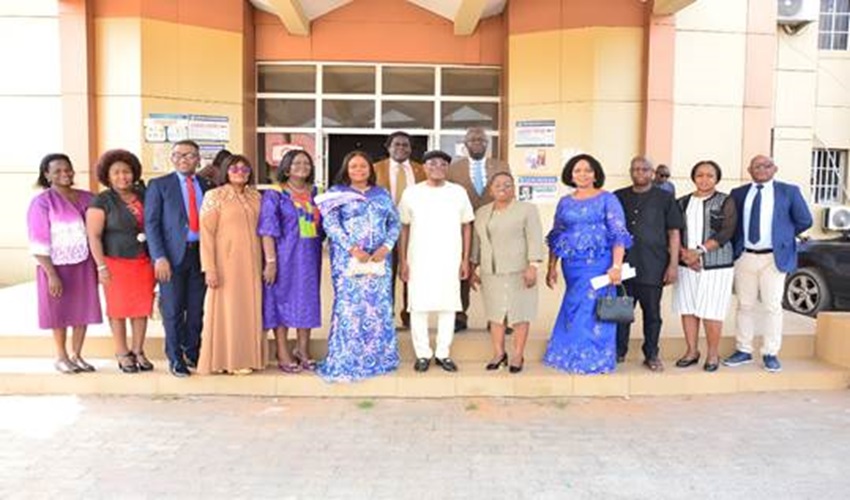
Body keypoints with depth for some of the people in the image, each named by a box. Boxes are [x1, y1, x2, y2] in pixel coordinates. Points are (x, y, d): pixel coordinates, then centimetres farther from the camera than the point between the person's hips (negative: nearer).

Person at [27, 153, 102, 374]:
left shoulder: (87, 198, 4)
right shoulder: (42, 202, -9)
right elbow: (38, 243, -11)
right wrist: (51, 274, -16)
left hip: (84, 265, 4)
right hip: (57, 266, -4)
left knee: (83, 311, 8)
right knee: (60, 312, 9)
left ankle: (76, 355, 22)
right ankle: (61, 357, 24)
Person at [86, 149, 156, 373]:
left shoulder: (144, 195, 8)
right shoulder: (102, 201, -4)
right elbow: (94, 236, -7)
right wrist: (101, 266, -13)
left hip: (144, 262, 4)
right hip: (116, 263, -3)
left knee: (142, 308, 7)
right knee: (119, 308, 3)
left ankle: (138, 351, 18)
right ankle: (122, 353, 15)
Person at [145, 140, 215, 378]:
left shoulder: (207, 186, 11)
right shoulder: (159, 185, 3)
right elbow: (151, 223, -3)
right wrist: (159, 257, -12)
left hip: (201, 253, 3)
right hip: (173, 254, -3)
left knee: (197, 309, 8)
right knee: (173, 311, 3)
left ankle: (192, 353, 23)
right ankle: (176, 359, 15)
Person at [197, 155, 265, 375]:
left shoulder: (255, 197, 10)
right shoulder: (215, 196, -3)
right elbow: (206, 233, -8)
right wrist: (209, 268, -14)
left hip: (251, 264, 5)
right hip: (226, 263, -5)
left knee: (250, 310, 7)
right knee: (226, 309, 1)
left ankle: (245, 357, 18)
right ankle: (225, 360, 11)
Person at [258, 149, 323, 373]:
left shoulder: (315, 193, 10)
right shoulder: (275, 195, -5)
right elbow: (268, 230, -10)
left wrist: (317, 255, 8)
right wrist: (270, 261, -17)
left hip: (310, 257, 5)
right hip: (285, 256, -5)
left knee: (308, 301, 9)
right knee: (282, 301, 2)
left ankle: (303, 351, 22)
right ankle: (283, 354, 11)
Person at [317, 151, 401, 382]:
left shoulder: (382, 194, 14)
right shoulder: (336, 194, 4)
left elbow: (394, 222, 8)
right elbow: (330, 225, -7)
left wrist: (386, 247, -9)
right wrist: (353, 249, -17)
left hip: (379, 260, 3)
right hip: (349, 260, -3)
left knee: (379, 307, 5)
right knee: (350, 307, -5)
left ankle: (378, 357, 16)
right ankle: (346, 362, 3)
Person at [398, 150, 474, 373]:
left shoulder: (458, 192, 4)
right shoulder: (412, 192, 2)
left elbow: (466, 226, 8)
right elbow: (404, 228, 6)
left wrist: (465, 259, 3)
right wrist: (403, 260, 1)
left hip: (450, 260, 1)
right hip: (419, 260, 0)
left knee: (448, 306, 4)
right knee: (419, 307, 2)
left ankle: (443, 353, 16)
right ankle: (423, 354, 15)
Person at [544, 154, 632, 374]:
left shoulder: (607, 199, -1)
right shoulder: (565, 202, 11)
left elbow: (618, 234, -8)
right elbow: (555, 237, 15)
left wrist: (616, 266, -18)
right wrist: (552, 267, 11)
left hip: (598, 263, -4)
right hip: (572, 265, 4)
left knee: (592, 309, -2)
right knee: (574, 309, 8)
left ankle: (593, 360, 12)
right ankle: (573, 356, 21)